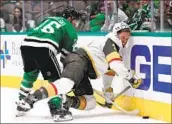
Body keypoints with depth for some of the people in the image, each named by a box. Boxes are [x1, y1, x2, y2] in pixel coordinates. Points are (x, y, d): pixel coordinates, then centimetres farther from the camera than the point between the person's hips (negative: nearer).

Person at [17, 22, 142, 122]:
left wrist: (108, 94, 43)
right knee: (67, 83, -36)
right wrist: (130, 77, -11)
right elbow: (116, 65, -16)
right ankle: (30, 100, -44)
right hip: (79, 59, -10)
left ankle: (61, 101, -18)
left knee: (90, 102, 2)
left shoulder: (116, 50, 30)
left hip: (82, 70, 10)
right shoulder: (111, 41, 1)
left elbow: (109, 71, 40)